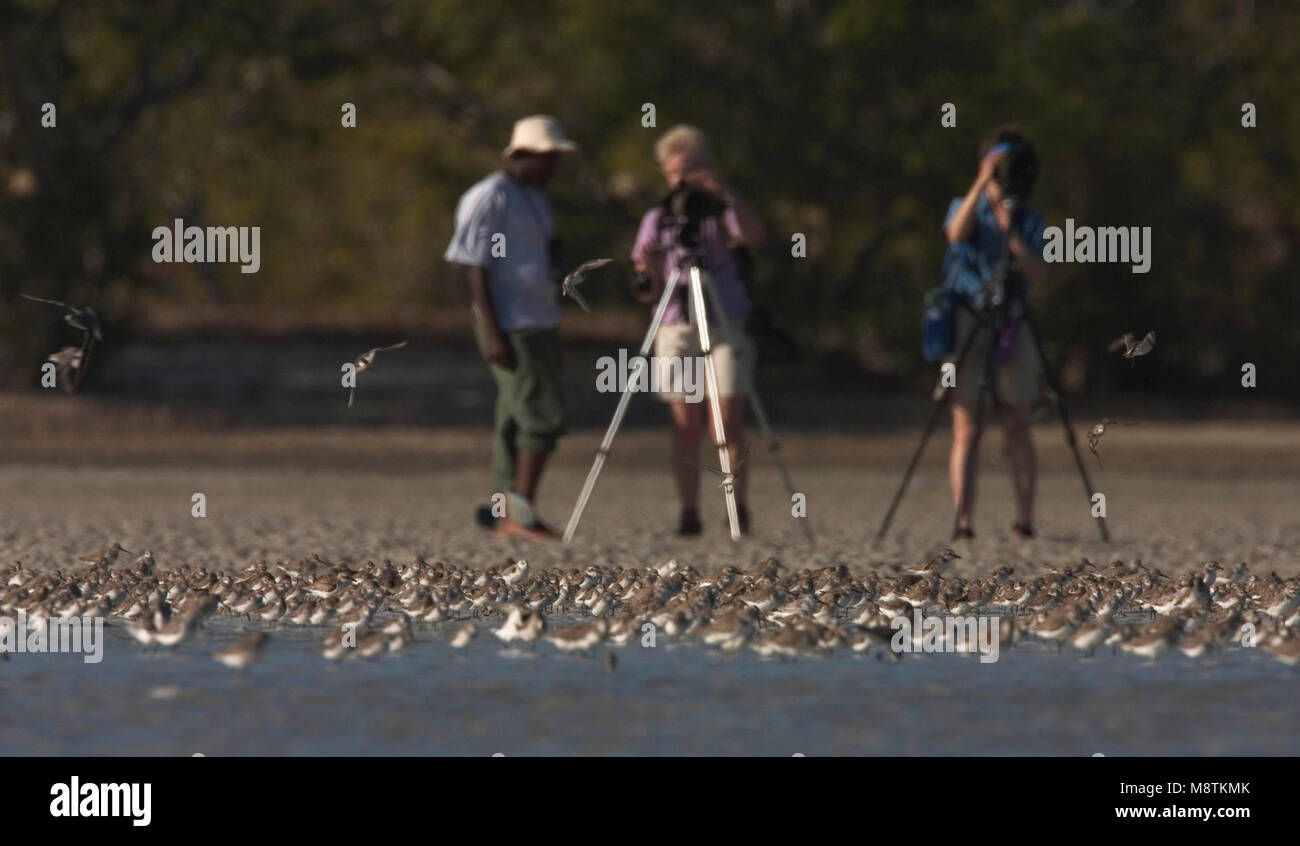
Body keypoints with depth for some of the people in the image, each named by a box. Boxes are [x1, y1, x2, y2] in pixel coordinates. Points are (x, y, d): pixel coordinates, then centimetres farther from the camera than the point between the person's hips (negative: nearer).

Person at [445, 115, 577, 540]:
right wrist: (491, 331, -21)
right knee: (543, 415, -14)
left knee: (517, 421, 9)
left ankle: (505, 514, 11)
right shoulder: (490, 198, -12)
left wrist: (551, 325, 23)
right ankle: (521, 512, -15)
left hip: (540, 325, 9)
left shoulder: (534, 199, 17)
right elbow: (475, 266, -15)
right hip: (511, 329, -9)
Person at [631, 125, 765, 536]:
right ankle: (689, 513, -2)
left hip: (726, 328, -2)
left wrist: (726, 195, -31)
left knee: (727, 423, -11)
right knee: (686, 428, -3)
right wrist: (651, 272, -15)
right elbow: (649, 292, 8)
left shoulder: (722, 213, 5)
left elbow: (754, 235, -18)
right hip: (676, 329, 2)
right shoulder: (657, 220, 11)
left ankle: (739, 505, -3)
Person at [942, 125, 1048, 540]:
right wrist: (983, 182, -26)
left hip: (1012, 328, 2)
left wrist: (1011, 233, -14)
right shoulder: (965, 208, 6)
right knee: (965, 432, -7)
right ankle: (962, 523, -11)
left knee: (1018, 429, 0)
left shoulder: (1029, 220, 10)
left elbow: (1037, 276, -3)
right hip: (968, 323, -2)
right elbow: (957, 232, -19)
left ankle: (1025, 520, 1)